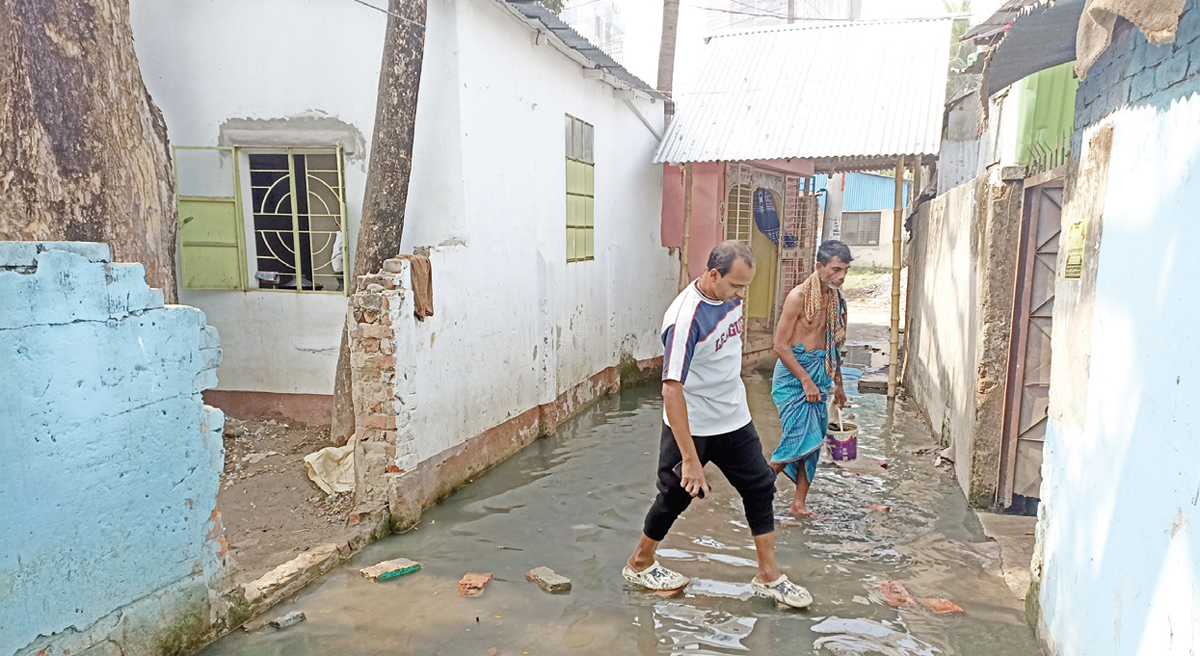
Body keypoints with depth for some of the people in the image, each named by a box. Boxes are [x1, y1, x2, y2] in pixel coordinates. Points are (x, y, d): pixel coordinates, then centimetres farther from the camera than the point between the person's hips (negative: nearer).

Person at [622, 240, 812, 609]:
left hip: (735, 419, 7)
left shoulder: (730, 296, -4)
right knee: (676, 495, 7)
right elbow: (671, 390, -33)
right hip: (691, 426, -7)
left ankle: (768, 576, 22)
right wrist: (690, 459, -34)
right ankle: (640, 564, 30)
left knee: (760, 487, 9)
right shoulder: (685, 319, -29)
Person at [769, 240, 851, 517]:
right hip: (794, 372, -7)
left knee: (813, 441, 6)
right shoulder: (799, 296, -15)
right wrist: (806, 380, -16)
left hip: (820, 371, 7)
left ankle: (799, 502, 17)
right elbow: (781, 345, -15)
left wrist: (838, 383, 20)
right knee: (803, 438, -11)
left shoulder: (836, 298, 8)